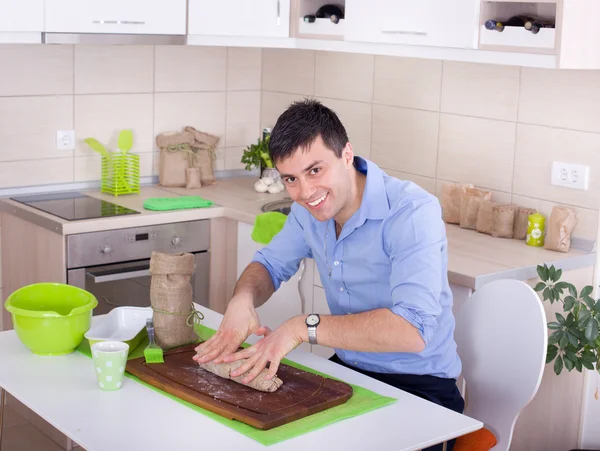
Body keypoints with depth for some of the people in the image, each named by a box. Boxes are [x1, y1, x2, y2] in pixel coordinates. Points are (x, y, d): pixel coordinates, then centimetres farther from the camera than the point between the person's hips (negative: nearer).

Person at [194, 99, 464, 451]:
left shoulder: (412, 212, -24)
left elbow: (412, 330, -34)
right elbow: (270, 264, 15)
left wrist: (304, 327, -31)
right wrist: (242, 301, -9)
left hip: (420, 387, -6)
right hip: (348, 370, 6)